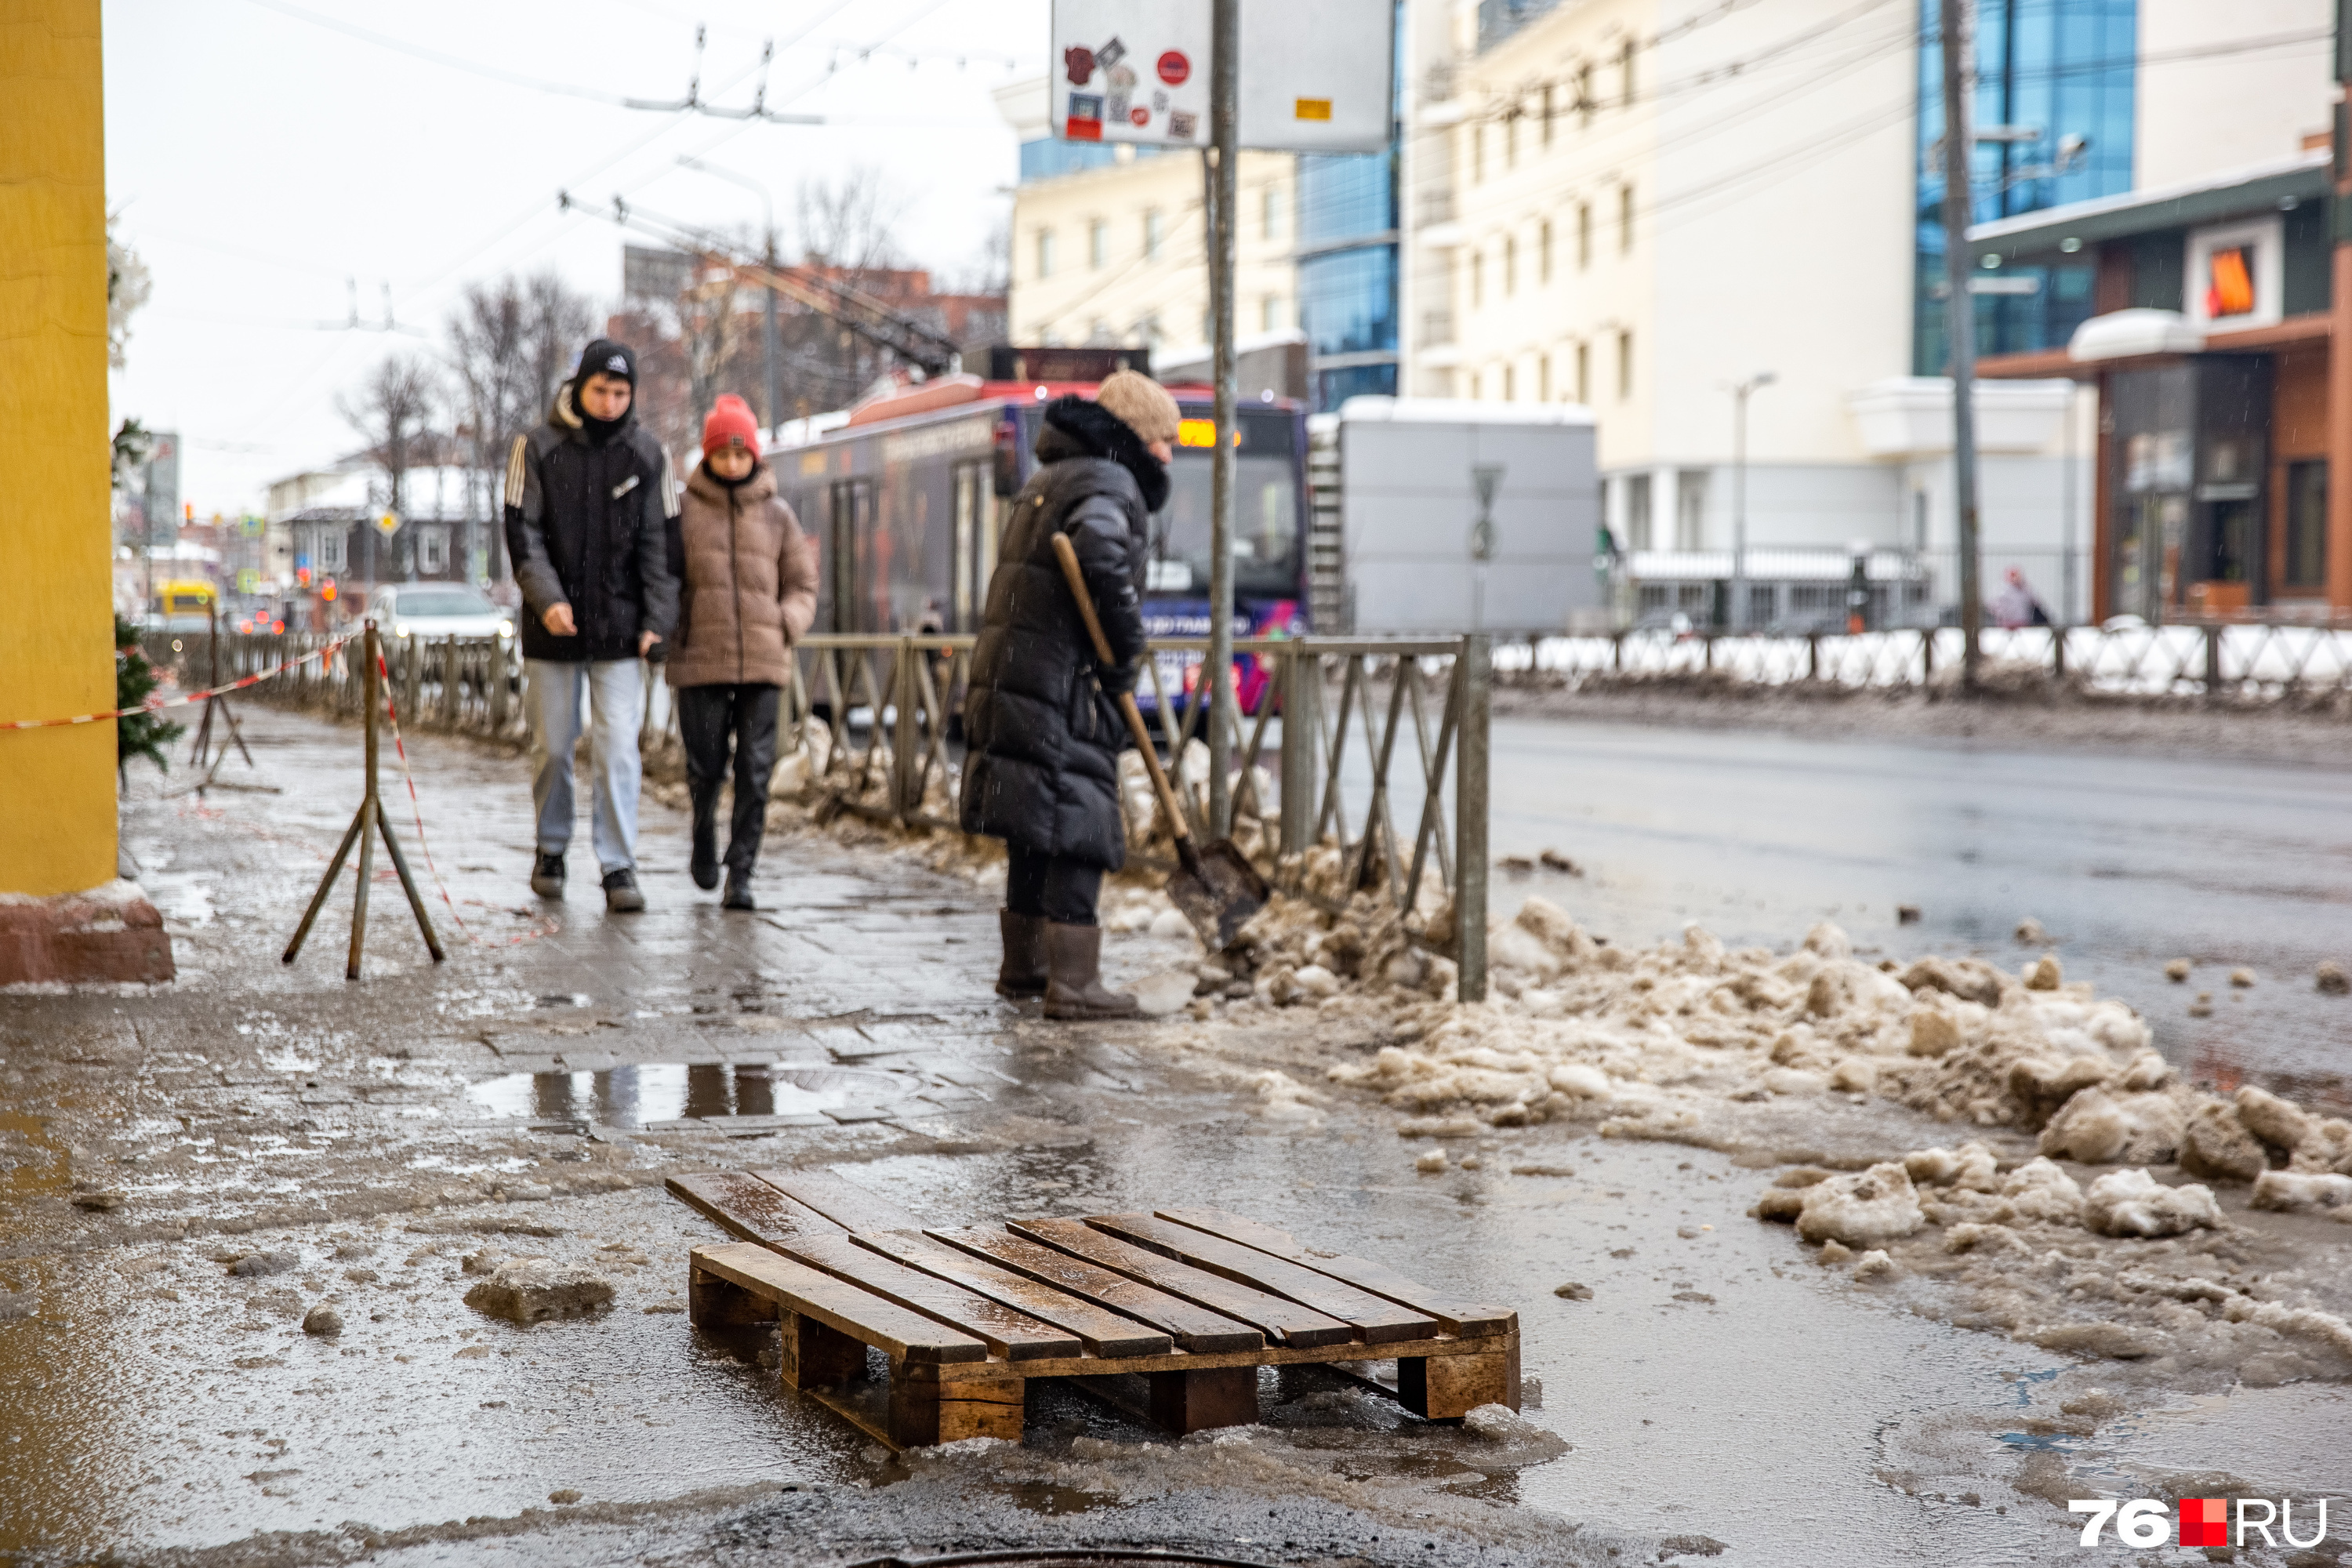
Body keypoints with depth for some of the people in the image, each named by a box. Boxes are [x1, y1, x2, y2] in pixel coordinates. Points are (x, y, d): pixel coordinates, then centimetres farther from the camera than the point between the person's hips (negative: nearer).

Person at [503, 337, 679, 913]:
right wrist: (546, 599, -18)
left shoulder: (647, 455, 3)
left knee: (618, 747, -7)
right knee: (552, 746, 8)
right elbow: (522, 533, -4)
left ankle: (619, 867, -4)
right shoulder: (537, 449, -1)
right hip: (553, 628, 0)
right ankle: (551, 849, 26)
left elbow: (660, 542, 4)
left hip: (620, 629, 0)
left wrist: (657, 619, -4)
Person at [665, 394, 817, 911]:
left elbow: (803, 586, 15)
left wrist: (785, 623, -2)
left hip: (763, 662, 1)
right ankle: (705, 834, 33)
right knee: (705, 765, 2)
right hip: (700, 660, -1)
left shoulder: (777, 515, 9)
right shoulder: (684, 511, 4)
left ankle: (740, 874, 1)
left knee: (755, 771, -4)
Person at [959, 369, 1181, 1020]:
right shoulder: (1109, 484, -9)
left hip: (1007, 672, 10)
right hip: (1060, 682, -9)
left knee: (1034, 827, 18)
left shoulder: (1048, 479, 23)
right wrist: (1127, 644, -18)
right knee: (1079, 829, -7)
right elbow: (1100, 553, -30)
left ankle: (1023, 965, 27)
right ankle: (1073, 983, -9)